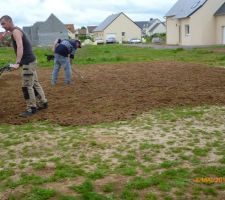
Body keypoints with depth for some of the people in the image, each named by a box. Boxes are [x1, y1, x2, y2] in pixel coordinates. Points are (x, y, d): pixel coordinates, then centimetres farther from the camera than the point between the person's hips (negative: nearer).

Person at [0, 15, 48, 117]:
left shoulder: (16, 31, -13)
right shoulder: (15, 31, 17)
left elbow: (20, 47, -28)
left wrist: (17, 63, -36)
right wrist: (19, 62, 21)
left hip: (28, 62, -10)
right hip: (30, 61, 10)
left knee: (26, 86, -7)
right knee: (34, 83, 15)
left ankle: (31, 108, -1)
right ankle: (43, 103, 22)